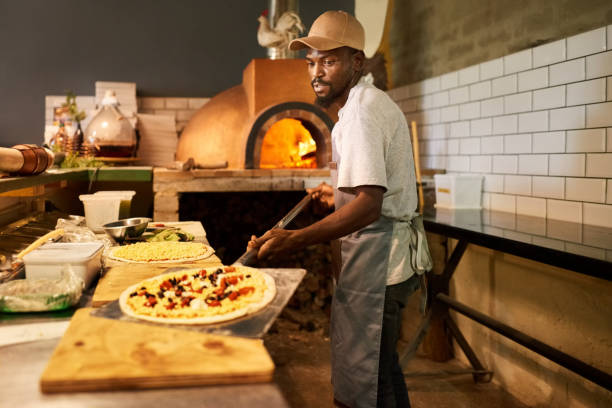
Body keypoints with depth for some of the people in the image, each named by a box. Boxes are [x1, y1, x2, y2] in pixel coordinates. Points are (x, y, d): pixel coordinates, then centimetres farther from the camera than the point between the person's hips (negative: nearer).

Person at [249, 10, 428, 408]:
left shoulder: (361, 112, -19)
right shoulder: (377, 102, 16)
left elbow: (369, 206, -30)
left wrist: (295, 239, -35)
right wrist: (342, 196, 28)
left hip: (375, 258, -11)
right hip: (392, 255, 11)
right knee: (381, 364, 23)